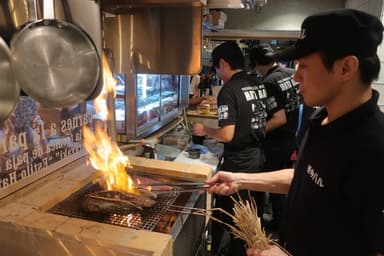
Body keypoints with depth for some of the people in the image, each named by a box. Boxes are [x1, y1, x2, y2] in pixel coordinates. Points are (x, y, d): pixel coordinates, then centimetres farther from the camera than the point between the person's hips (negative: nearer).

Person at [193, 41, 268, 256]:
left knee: (226, 217, 11)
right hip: (259, 159, 7)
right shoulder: (259, 86, 4)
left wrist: (204, 130, -4)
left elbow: (227, 135, -22)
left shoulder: (229, 91, -18)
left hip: (238, 165, -7)